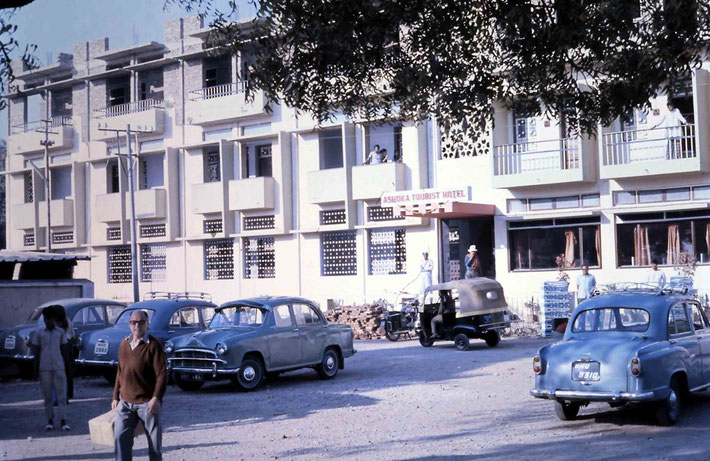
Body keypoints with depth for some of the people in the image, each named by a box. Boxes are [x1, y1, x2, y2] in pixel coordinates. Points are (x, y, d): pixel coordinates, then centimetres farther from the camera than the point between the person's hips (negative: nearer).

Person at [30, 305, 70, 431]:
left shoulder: (60, 332, 6)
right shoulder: (38, 333, 3)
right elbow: (36, 351, 6)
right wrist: (35, 369, 3)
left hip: (59, 367, 0)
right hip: (44, 368, 0)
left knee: (62, 394, -4)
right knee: (47, 395, 5)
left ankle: (63, 421, -4)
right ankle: (50, 421, 12)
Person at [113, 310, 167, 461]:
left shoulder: (153, 345, -9)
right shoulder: (124, 344, 9)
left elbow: (162, 374, -14)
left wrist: (156, 398, -24)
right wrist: (116, 397, 17)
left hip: (147, 402, -5)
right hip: (125, 402, 5)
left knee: (154, 440, 4)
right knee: (120, 438, -1)